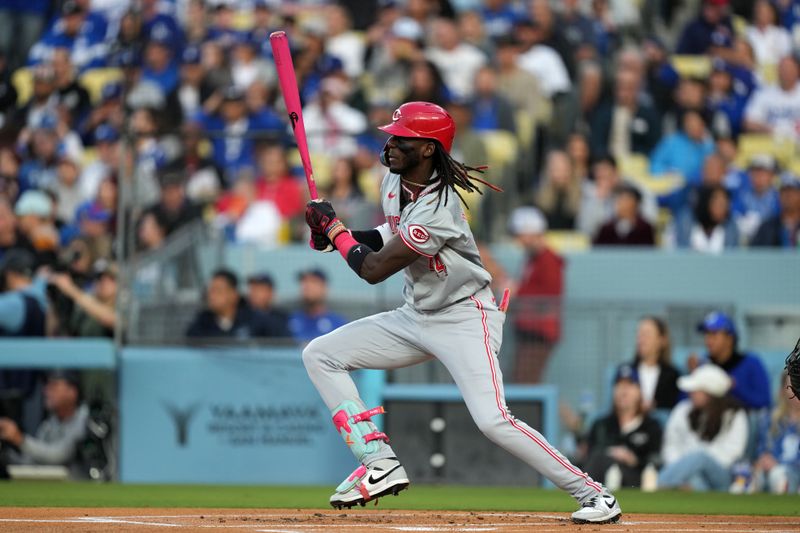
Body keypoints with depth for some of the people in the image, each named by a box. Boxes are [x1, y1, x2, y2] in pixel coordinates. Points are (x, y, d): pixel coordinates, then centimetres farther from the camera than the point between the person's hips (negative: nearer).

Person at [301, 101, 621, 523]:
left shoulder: (437, 210, -30)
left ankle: (593, 496, -13)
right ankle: (381, 465, -2)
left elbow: (373, 270, -26)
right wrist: (339, 234, 3)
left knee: (492, 420, -24)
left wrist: (333, 227, -11)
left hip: (464, 318, -9)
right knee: (320, 355, 1)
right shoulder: (393, 181, -2)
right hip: (415, 315, 9)